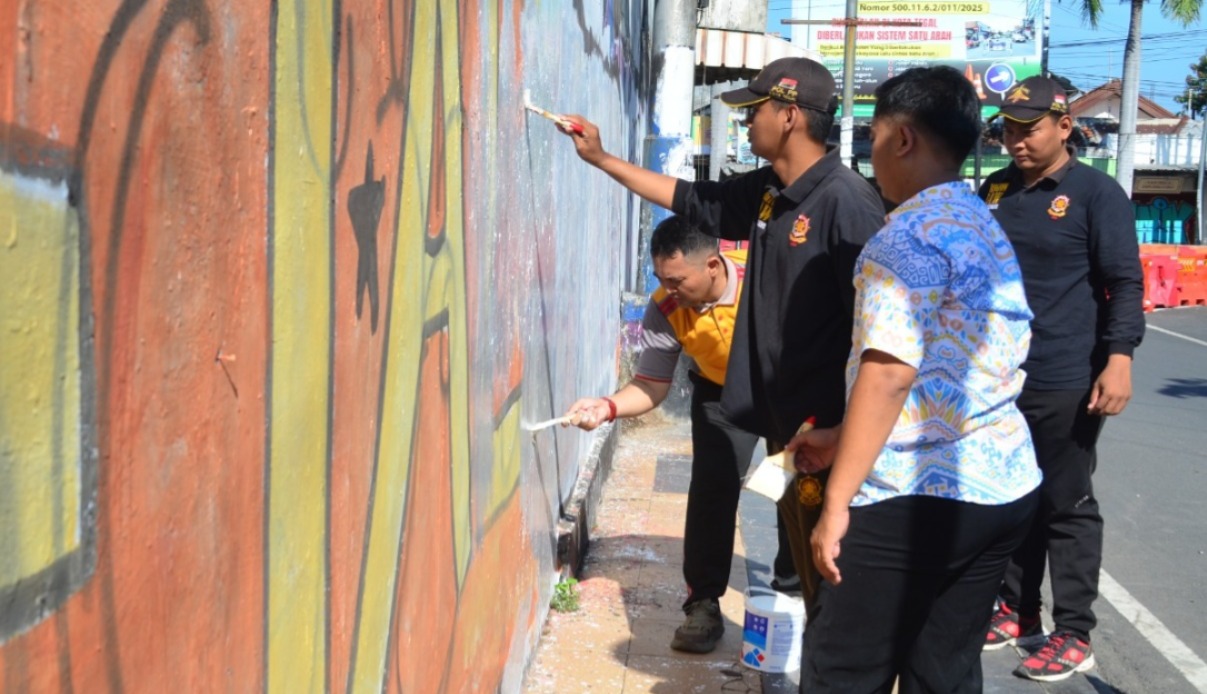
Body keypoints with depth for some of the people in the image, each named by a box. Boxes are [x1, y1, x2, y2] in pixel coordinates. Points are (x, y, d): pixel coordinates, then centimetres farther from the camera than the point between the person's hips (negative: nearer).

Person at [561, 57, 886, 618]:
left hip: (827, 429, -8)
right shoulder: (768, 192, 9)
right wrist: (601, 159, 28)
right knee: (804, 566, 16)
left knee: (828, 575, -1)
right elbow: (691, 199, 25)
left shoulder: (845, 201, -17)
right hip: (783, 420, 9)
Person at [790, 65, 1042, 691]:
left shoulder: (911, 233, -13)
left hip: (918, 496, -9)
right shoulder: (988, 229, 16)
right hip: (1004, 485, 9)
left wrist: (836, 504, -18)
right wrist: (842, 438, 24)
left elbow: (889, 375, -21)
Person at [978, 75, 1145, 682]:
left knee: (1067, 506, 2)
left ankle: (1074, 635, 10)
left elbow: (1125, 283, -10)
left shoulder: (1096, 193, -7)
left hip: (1065, 384, -6)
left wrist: (1118, 359, -21)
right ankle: (1016, 610, 27)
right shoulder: (992, 190, 11)